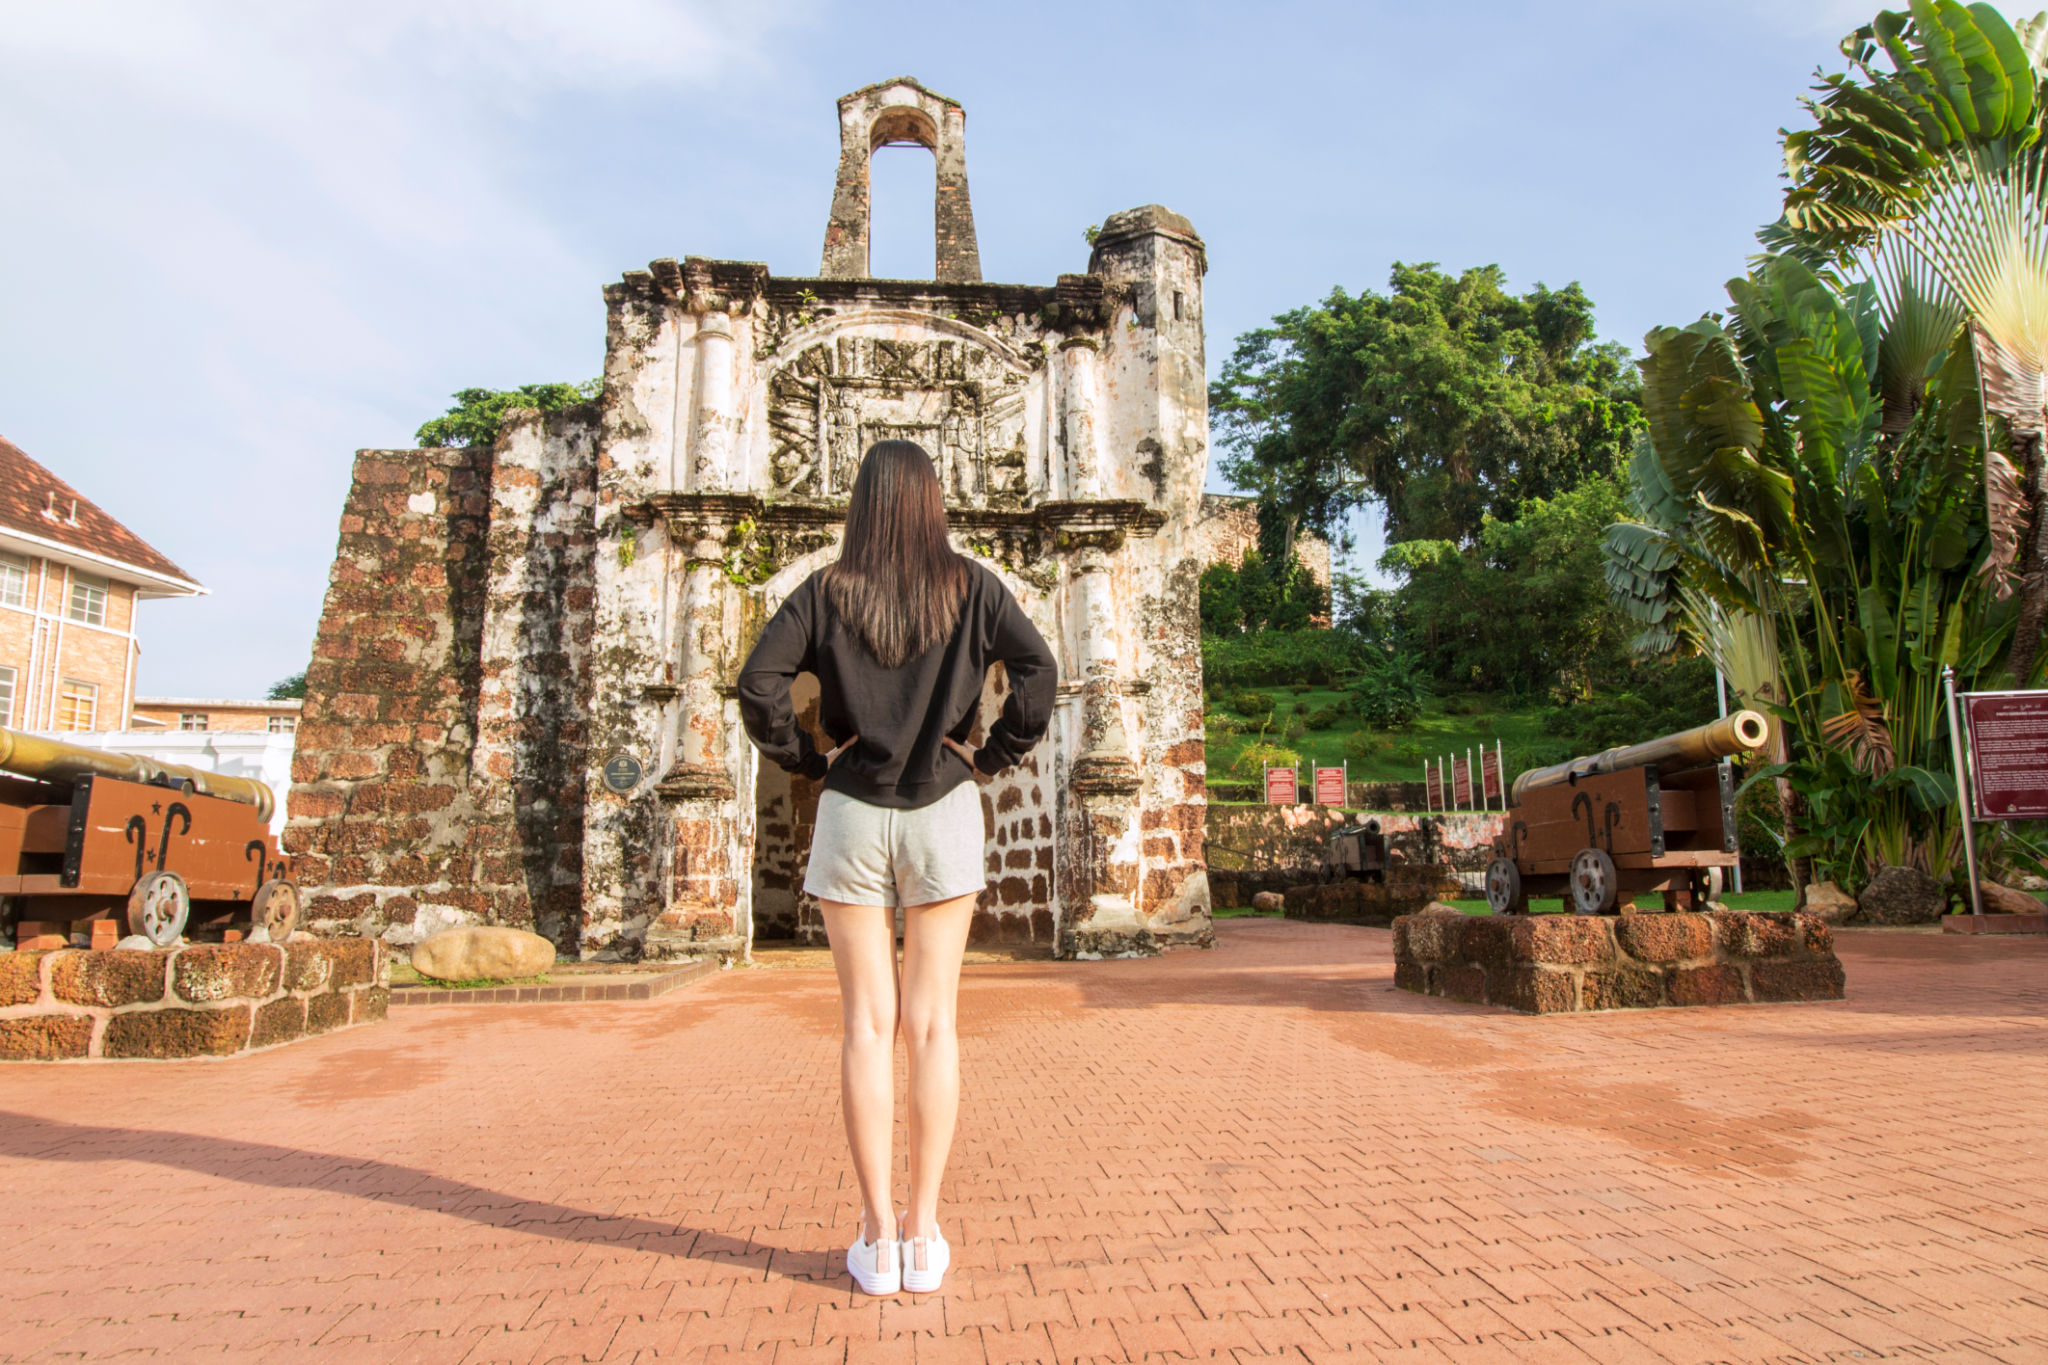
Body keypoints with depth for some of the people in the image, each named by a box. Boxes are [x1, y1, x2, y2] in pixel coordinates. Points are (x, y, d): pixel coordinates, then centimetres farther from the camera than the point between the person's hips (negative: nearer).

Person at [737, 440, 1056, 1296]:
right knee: (931, 1024, 6)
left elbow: (757, 686, -9)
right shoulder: (971, 586, 1)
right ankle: (923, 1234, 13)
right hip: (945, 810, 0)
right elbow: (1038, 672, -9)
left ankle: (877, 1238, 11)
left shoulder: (826, 592, 0)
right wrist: (992, 758, 0)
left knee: (867, 1024, 5)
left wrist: (805, 761, 2)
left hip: (851, 812, 0)